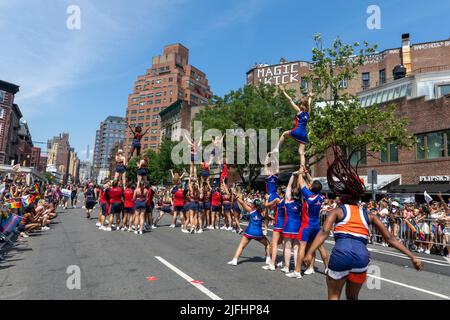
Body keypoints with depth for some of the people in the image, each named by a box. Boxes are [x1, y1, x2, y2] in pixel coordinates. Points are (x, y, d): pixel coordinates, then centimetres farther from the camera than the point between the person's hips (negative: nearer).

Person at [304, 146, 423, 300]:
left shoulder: (337, 211, 10)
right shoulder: (369, 215, 20)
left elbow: (324, 232, -7)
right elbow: (390, 238, 16)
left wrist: (309, 253, -15)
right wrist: (412, 256, 21)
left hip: (341, 254, -4)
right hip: (362, 256, 4)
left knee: (334, 296, 16)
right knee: (352, 297, 27)